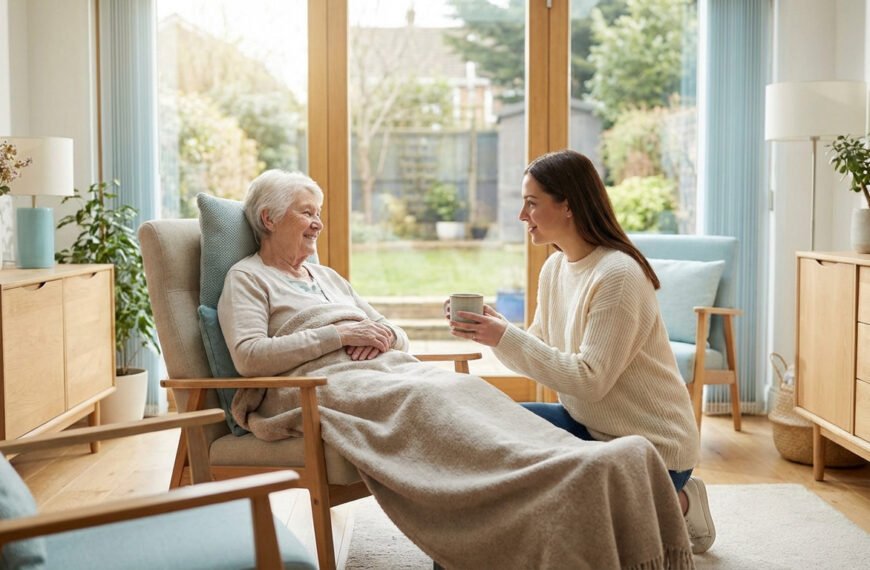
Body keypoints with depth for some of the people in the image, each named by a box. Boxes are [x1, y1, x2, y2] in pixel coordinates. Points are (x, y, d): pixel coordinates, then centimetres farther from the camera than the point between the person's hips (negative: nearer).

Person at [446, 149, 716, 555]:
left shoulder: (617, 274, -24)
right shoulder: (554, 267, 2)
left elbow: (590, 380, -27)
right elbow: (542, 351, 5)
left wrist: (506, 338, -27)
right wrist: (492, 331, -11)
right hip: (590, 425, 8)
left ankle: (675, 507, 5)